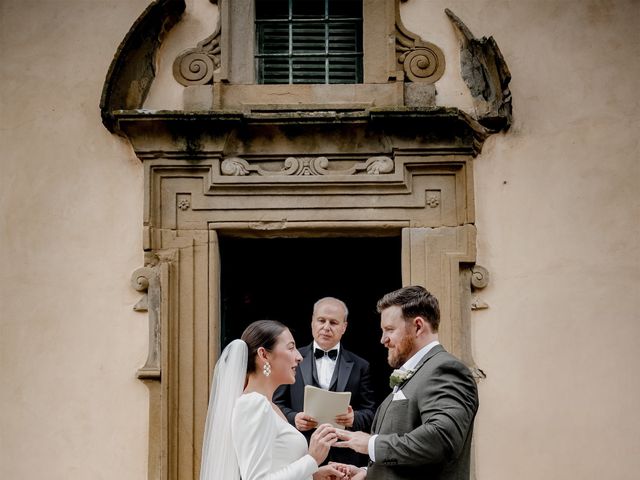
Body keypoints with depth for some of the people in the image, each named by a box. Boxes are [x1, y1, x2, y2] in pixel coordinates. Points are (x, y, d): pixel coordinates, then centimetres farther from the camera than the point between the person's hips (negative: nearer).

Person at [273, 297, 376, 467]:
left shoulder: (359, 366, 6)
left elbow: (370, 413, 4)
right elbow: (277, 404, 5)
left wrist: (354, 418, -17)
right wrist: (293, 418, -14)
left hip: (345, 458, 1)